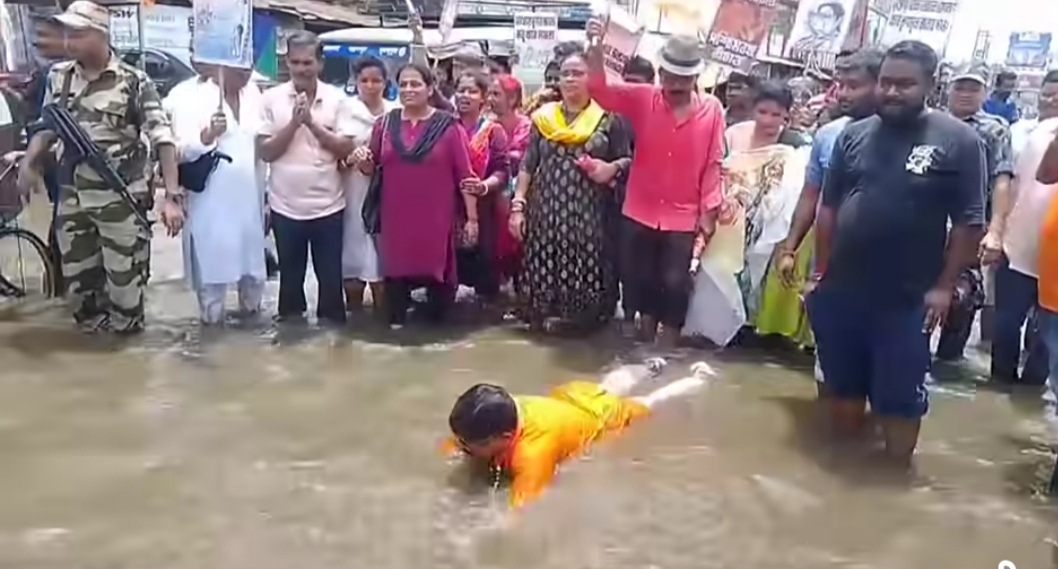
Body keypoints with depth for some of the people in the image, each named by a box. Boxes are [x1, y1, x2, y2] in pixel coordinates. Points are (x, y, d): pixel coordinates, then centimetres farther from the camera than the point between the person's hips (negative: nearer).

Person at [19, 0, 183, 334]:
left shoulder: (133, 81, -10)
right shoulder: (58, 77, 5)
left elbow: (162, 138, -13)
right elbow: (47, 127, 15)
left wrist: (172, 196, -22)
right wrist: (27, 163, -5)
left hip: (120, 200, -5)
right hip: (72, 199, 5)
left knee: (124, 280, 2)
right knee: (77, 281, 14)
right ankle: (94, 331, 34)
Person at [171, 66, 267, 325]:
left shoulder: (253, 93, 10)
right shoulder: (192, 98, -6)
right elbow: (182, 150, -14)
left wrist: (266, 195, 15)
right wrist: (207, 136, -34)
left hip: (249, 203, 5)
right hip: (212, 207, -5)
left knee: (254, 268, 13)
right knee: (213, 270, 0)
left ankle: (252, 315, 32)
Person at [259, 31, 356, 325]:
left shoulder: (337, 98, 0)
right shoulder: (272, 98, 0)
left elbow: (346, 148, -5)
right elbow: (266, 152, -3)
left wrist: (312, 123, -14)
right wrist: (294, 122, -15)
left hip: (328, 204, -1)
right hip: (285, 206, 1)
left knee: (330, 276, 8)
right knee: (290, 276, 14)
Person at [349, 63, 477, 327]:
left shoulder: (448, 126, -2)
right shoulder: (385, 123, 7)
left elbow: (465, 175, -3)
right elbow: (370, 168, 14)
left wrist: (472, 218, -7)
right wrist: (363, 161, -10)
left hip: (436, 219, -2)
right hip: (396, 218, 2)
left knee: (436, 271, 4)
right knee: (396, 271, 7)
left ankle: (438, 328, 26)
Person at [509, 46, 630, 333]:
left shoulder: (607, 119, 3)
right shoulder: (543, 118, 9)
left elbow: (627, 160, 8)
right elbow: (527, 166, 8)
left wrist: (613, 168, -15)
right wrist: (517, 206, 0)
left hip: (589, 211, -2)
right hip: (546, 209, 2)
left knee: (586, 266, -3)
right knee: (545, 266, 1)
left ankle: (583, 318, 11)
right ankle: (547, 315, 15)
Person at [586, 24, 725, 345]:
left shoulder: (712, 109, -5)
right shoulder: (642, 99, -4)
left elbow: (713, 164, -3)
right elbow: (599, 90, -13)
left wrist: (708, 213, -4)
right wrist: (596, 46, -28)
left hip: (683, 219, -2)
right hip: (639, 214, 2)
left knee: (675, 285, 4)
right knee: (640, 282, 15)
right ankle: (645, 347, 34)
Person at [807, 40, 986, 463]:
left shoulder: (958, 141, -6)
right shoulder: (855, 134, 5)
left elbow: (969, 222, -6)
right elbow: (828, 207, 8)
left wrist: (943, 286, -10)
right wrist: (821, 271, 6)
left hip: (906, 300, -4)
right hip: (840, 292, 4)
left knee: (900, 399, 6)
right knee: (843, 387, 18)